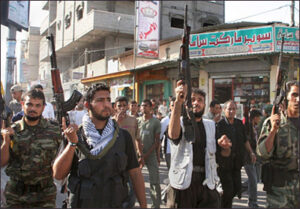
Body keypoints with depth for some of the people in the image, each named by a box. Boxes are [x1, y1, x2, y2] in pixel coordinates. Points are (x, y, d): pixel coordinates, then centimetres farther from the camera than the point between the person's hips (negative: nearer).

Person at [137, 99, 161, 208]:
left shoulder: (156, 122, 0)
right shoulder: (137, 120, 8)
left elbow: (157, 141, -1)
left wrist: (147, 154, -9)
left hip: (151, 154, -2)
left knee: (154, 182, -2)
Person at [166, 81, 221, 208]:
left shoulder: (211, 126, 13)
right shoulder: (180, 123, -2)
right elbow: (173, 134, -27)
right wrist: (178, 101, -38)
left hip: (207, 183, 4)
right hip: (182, 183, -3)